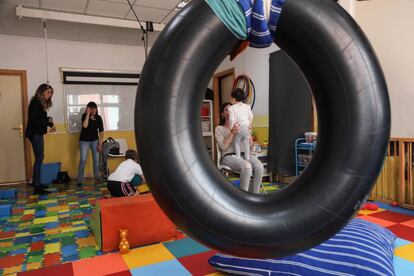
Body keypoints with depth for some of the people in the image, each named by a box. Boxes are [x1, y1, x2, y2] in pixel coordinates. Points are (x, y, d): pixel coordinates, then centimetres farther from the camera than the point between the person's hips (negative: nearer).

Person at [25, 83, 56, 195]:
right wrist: (48, 120, -12)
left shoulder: (41, 103, 13)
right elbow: (33, 121, -21)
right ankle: (37, 187, -6)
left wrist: (50, 124, -1)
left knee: (39, 158, 14)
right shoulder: (35, 103, -15)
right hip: (35, 134, -10)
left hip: (38, 134, 10)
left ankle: (36, 182, 26)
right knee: (39, 158, -9)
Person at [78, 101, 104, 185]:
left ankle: (97, 178, 12)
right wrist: (88, 114, -25)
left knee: (96, 159, 0)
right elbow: (85, 126, -30)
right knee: (83, 160, -7)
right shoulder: (84, 116, -10)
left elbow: (101, 131, -1)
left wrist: (100, 144, -4)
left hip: (95, 140, 3)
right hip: (84, 140, -2)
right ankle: (80, 180, 1)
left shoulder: (98, 118, -3)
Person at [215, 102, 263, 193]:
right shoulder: (219, 129, 6)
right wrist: (232, 133, -18)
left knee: (259, 166, -27)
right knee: (247, 166, -35)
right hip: (228, 156, -4)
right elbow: (223, 146, -10)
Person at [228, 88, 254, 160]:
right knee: (246, 143, 15)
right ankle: (247, 158, 20)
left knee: (237, 143, 11)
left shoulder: (231, 108, -9)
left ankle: (238, 157, 12)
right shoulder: (247, 106, 6)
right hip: (246, 128, 4)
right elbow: (251, 117, 9)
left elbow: (232, 120, -15)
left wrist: (231, 129, -8)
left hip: (237, 128, -4)